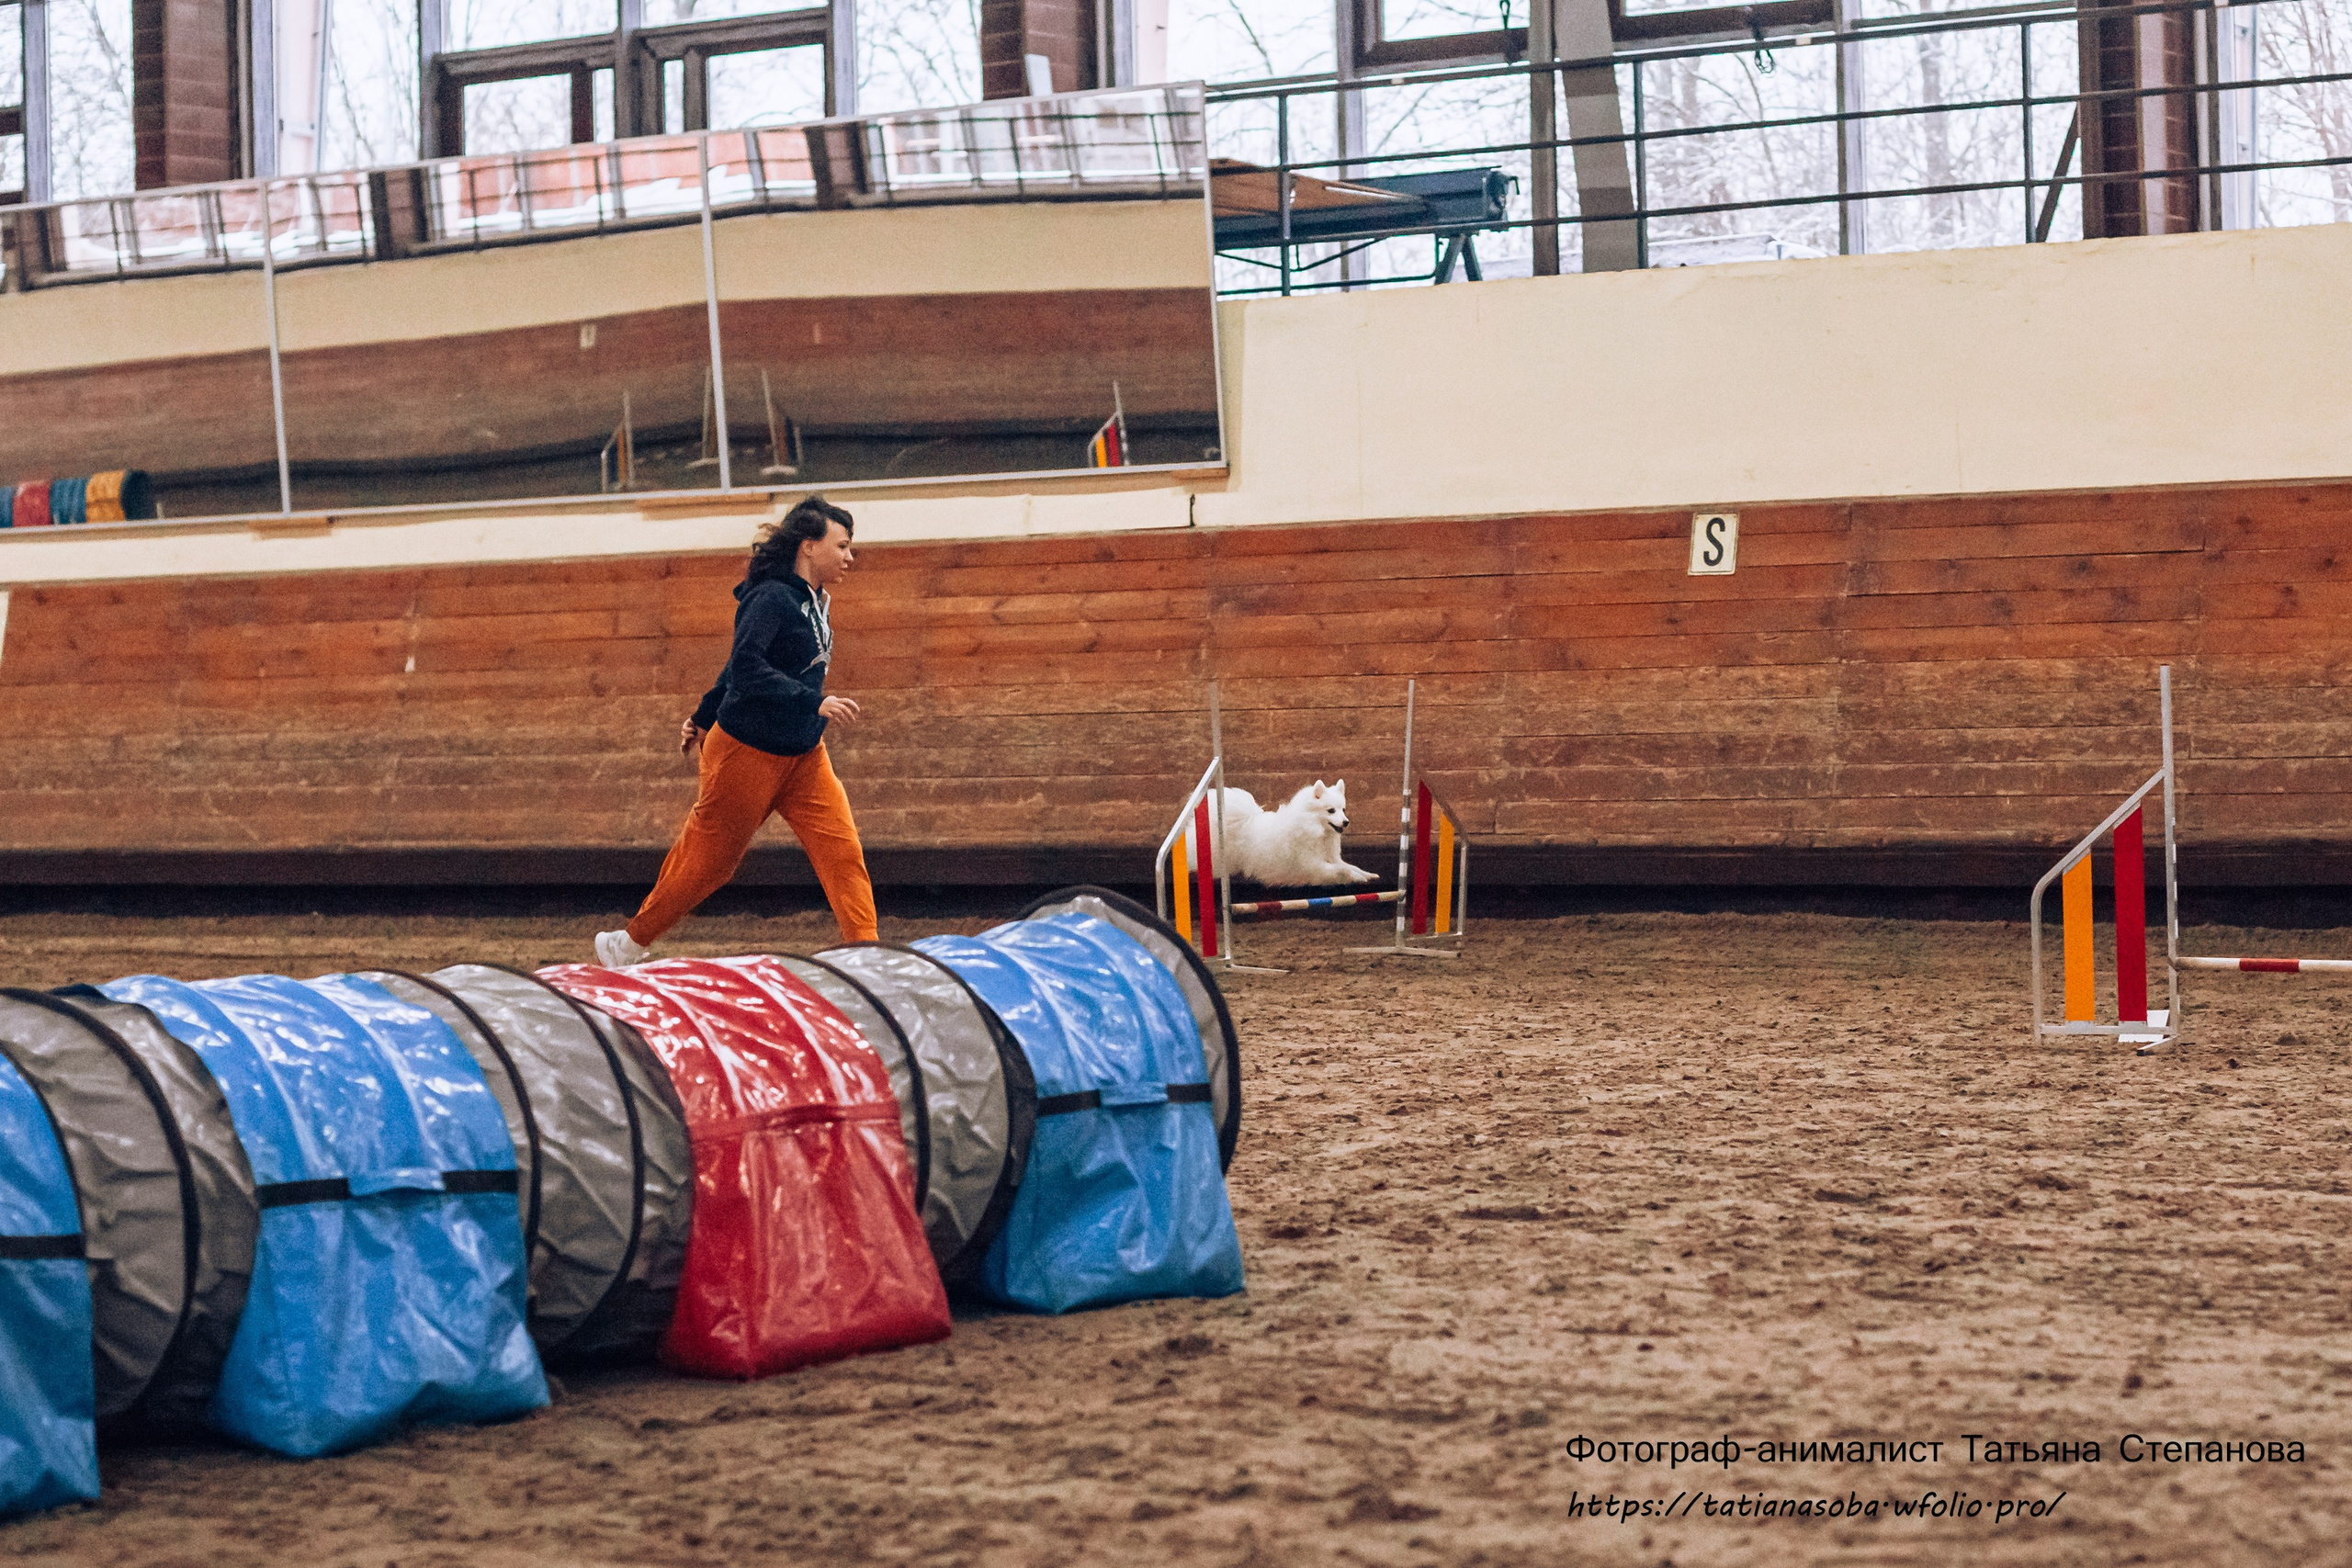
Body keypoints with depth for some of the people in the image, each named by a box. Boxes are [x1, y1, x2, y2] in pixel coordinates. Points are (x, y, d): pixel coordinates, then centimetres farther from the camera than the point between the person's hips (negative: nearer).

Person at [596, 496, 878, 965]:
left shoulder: (815, 601, 9)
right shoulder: (772, 598, -19)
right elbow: (746, 668, -31)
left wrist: (705, 716, 26)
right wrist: (815, 702, -36)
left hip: (803, 755, 8)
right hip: (748, 750, -8)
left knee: (843, 849, -6)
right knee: (708, 860, 6)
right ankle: (630, 942, 24)